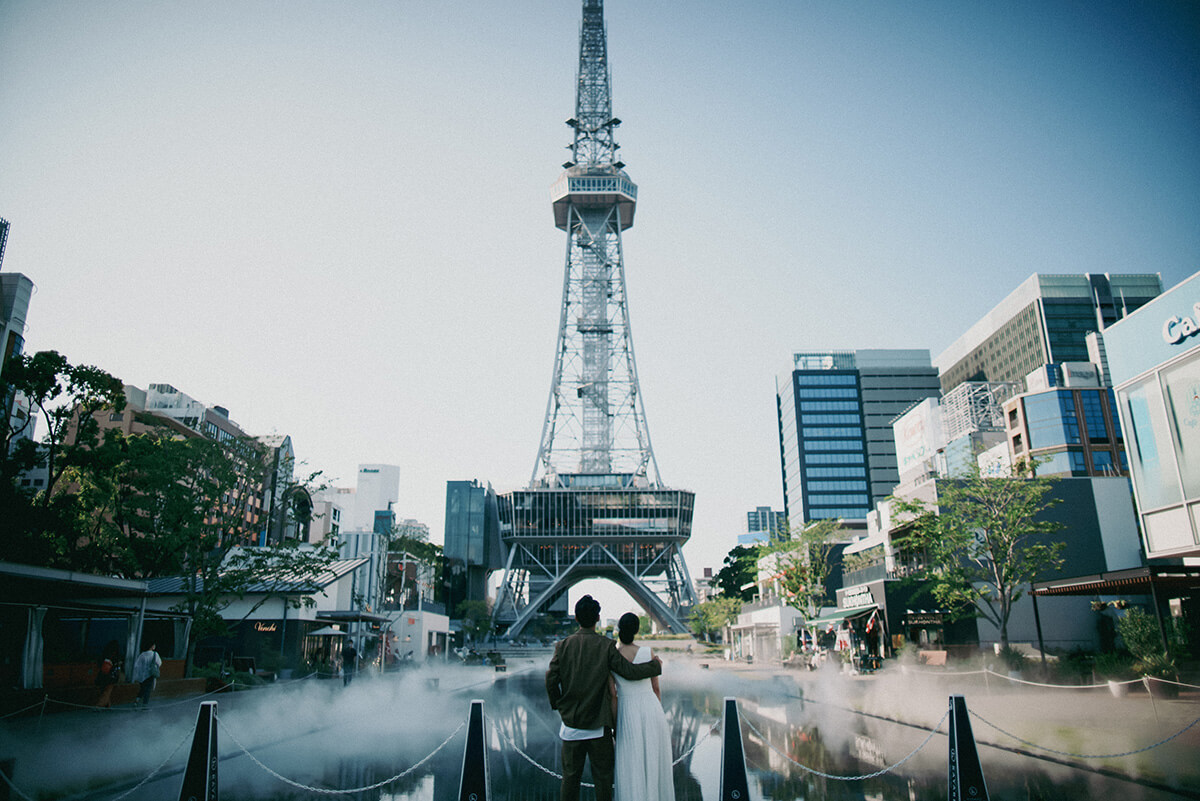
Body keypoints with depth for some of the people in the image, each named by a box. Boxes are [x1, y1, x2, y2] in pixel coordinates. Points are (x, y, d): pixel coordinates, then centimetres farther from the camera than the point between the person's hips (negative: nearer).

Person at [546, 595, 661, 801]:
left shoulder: (563, 645, -4)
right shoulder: (606, 646, -11)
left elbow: (551, 680, -6)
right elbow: (630, 671, -11)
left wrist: (559, 706, 11)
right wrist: (655, 665, 6)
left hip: (571, 724, 2)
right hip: (598, 726, -2)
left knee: (570, 776, 11)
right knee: (603, 776, 10)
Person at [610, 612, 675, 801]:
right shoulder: (648, 653, -3)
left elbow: (612, 696, -8)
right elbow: (656, 688, 6)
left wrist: (614, 725, 1)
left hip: (628, 714, -2)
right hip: (652, 709, 2)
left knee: (631, 769, 6)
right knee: (655, 763, 17)